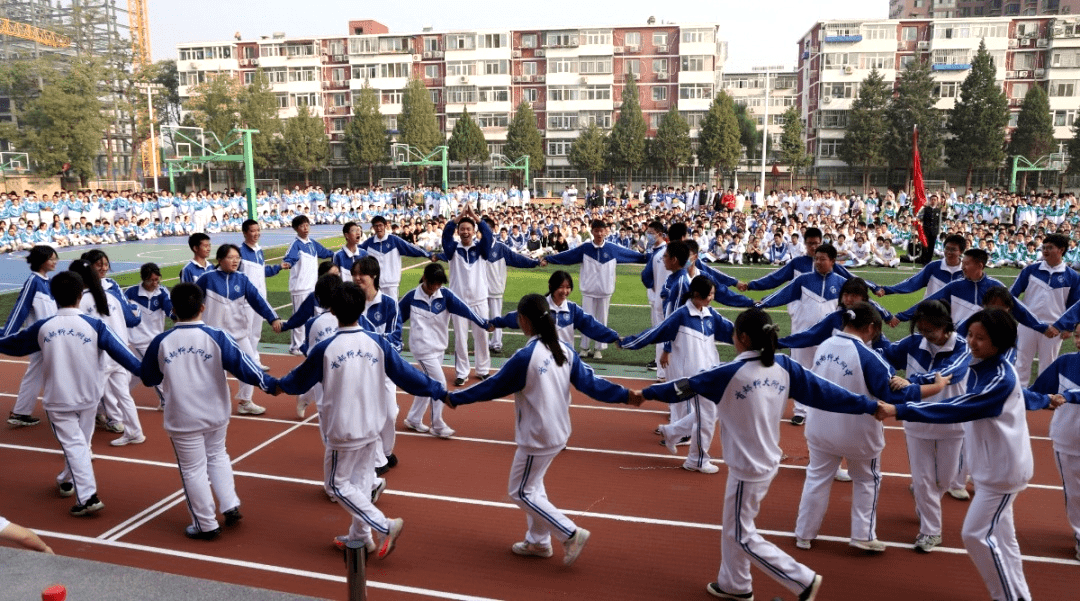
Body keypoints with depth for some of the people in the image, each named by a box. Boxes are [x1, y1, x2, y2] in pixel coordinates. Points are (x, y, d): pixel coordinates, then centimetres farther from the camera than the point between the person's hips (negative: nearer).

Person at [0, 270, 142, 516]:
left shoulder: (42, 327, -7)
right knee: (80, 440, 21)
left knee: (73, 444, -2)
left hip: (57, 399, -1)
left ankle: (88, 496, -12)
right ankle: (67, 481, 40)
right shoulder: (95, 325, -12)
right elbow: (121, 352, -13)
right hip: (88, 396, 1)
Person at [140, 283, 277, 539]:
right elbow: (242, 364, -15)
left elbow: (148, 378, 4)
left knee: (193, 470, 11)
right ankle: (230, 506, 21)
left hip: (182, 420, -1)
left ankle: (206, 525, 19)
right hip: (216, 414, 1)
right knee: (217, 456, 25)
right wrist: (270, 384, -6)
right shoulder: (217, 337, -14)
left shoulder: (161, 342, -9)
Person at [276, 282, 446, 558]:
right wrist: (439, 391, 10)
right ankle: (360, 535, 28)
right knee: (362, 479, 18)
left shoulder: (324, 349, -14)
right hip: (372, 425, 5)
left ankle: (386, 525, -2)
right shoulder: (378, 343, -7)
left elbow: (300, 380, 2)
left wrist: (278, 385, 25)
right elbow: (405, 374, -2)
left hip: (344, 429, -4)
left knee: (339, 483, 9)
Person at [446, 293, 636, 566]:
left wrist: (454, 397, -2)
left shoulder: (525, 357, -22)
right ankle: (538, 541, 33)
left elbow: (493, 387, -14)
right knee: (532, 484, 24)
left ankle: (571, 534, 6)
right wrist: (625, 394, 10)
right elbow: (589, 382, -1)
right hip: (559, 432, 8)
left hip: (537, 438, -8)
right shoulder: (564, 350, -2)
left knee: (521, 492, 8)